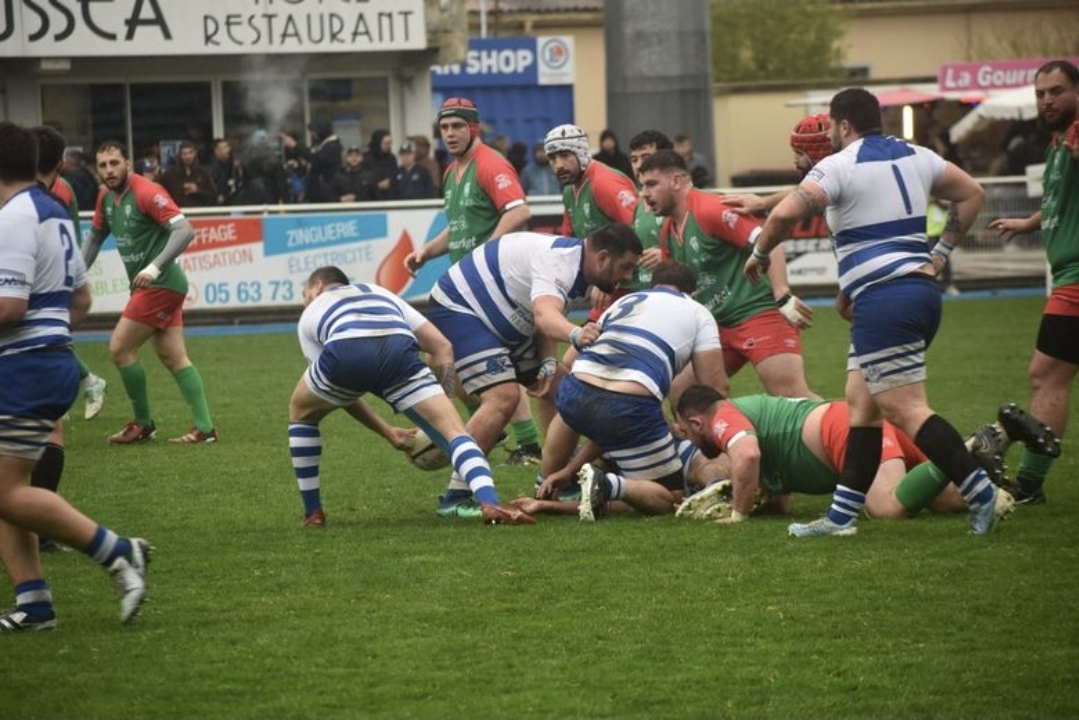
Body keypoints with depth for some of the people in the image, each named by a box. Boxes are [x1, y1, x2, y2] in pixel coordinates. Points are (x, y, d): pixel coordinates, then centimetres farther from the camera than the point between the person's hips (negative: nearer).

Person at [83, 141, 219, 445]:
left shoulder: (146, 192, -17)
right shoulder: (106, 197, 8)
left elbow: (185, 230, -24)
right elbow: (95, 236, 23)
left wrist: (155, 266, -34)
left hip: (160, 284, -8)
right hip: (148, 286, 8)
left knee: (119, 348, -6)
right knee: (174, 358, 5)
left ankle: (143, 423, 7)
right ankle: (204, 427, 4)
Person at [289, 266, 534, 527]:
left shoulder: (310, 314, 38)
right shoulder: (380, 293, 44)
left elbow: (342, 393, 36)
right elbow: (442, 346, 32)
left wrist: (388, 432, 45)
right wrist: (443, 403, 35)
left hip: (344, 353, 0)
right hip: (398, 350, 1)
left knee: (300, 412, 30)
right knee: (453, 431, 2)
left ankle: (313, 513, 29)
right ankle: (490, 503, -25)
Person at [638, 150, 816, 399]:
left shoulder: (711, 210, -13)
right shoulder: (667, 231, 13)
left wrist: (783, 298, -24)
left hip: (759, 313, -9)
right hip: (719, 325, 9)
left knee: (794, 395, -17)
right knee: (682, 395, 6)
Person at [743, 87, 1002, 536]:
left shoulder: (839, 166, -7)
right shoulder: (916, 157, 16)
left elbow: (785, 214, -18)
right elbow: (972, 195, 23)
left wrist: (759, 254, -1)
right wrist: (940, 254, 23)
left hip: (881, 298, -9)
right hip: (922, 290, 9)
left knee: (906, 410, -8)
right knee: (861, 403, 13)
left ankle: (980, 494, -16)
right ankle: (841, 515, 13)